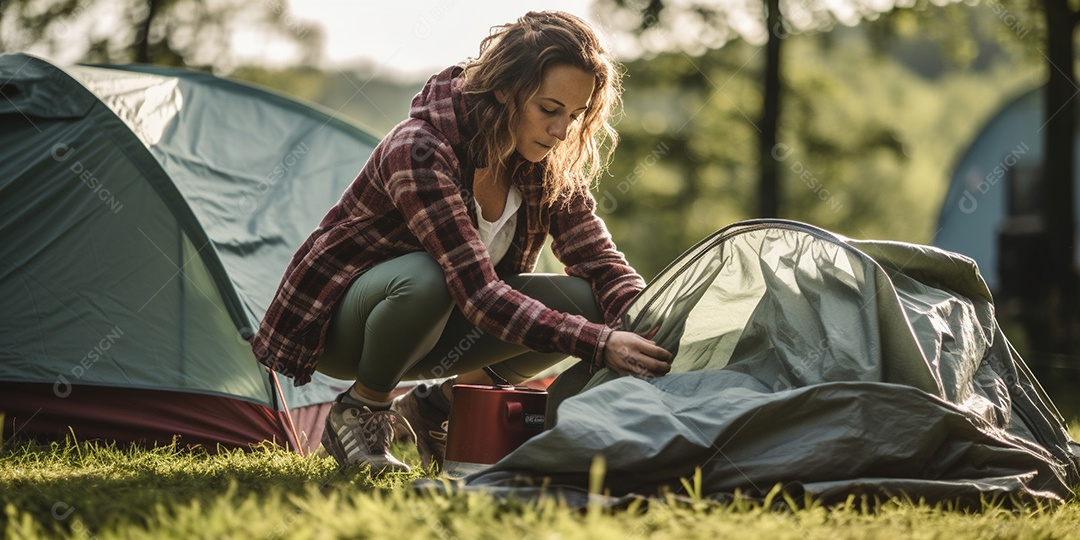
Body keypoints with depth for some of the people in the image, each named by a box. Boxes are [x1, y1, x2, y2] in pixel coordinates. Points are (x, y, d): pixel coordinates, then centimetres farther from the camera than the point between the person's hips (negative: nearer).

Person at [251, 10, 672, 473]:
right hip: (336, 325, -6)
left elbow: (601, 263, -8)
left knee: (581, 300, -16)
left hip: (428, 328, 6)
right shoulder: (419, 152, -31)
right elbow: (477, 292, -38)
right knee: (425, 278, -40)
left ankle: (433, 407, 1)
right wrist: (598, 344, -45)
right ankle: (356, 413, -12)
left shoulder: (547, 169, -9)